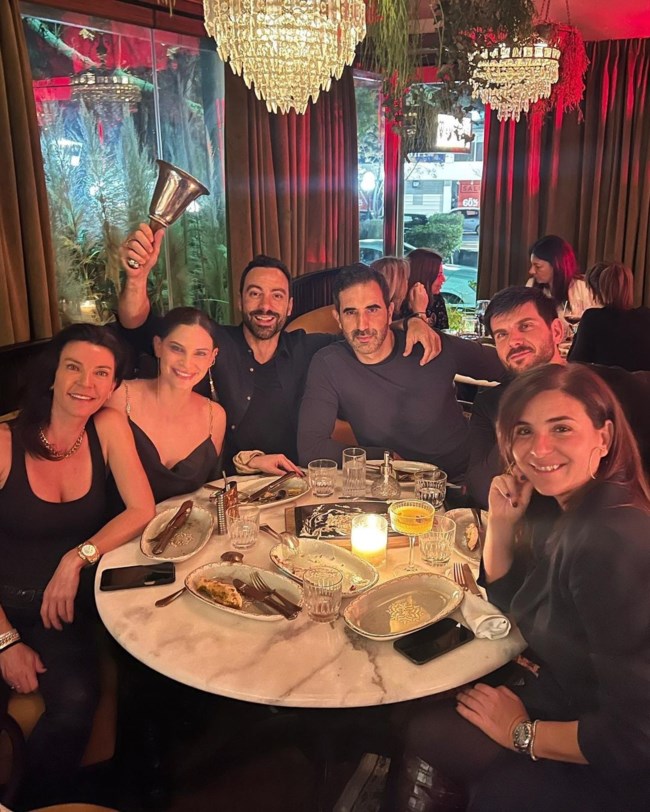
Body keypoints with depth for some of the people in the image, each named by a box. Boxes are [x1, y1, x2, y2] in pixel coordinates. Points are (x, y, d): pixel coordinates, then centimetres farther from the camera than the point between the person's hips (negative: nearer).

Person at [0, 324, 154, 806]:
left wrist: (79, 557, -19)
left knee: (76, 700, -21)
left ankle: (40, 800, 8)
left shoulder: (108, 427, -5)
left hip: (69, 605, 2)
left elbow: (142, 510, -7)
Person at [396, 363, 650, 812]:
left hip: (609, 773, -7)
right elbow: (510, 602, 10)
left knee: (424, 730, -4)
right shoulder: (560, 510, -3)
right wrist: (501, 523, -8)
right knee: (413, 720, 5)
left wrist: (522, 733, -15)